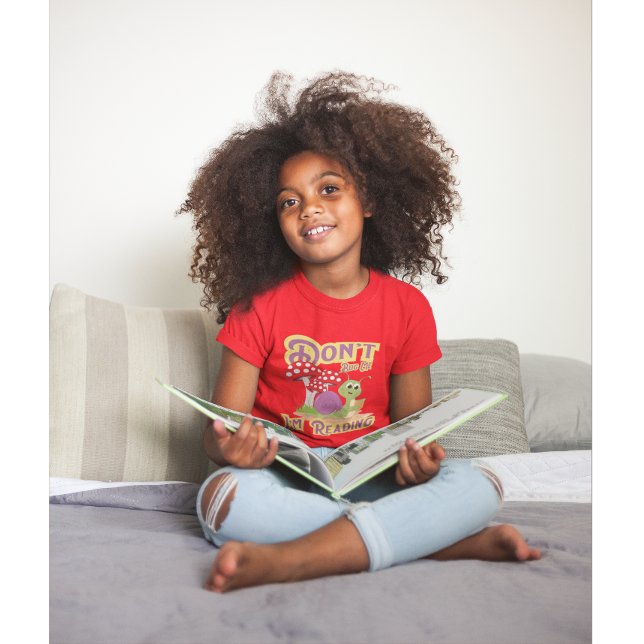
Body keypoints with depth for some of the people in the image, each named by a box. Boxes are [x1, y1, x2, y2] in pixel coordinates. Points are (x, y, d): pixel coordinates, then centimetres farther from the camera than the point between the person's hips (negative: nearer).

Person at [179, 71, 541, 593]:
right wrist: (229, 447, -30)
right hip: (283, 481, -1)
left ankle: (279, 561, -37)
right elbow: (221, 429, -3)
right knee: (222, 496, -35)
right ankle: (445, 540, -29)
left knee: (479, 486, -25)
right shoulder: (259, 307, -2)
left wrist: (418, 460, -21)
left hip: (373, 476, 1)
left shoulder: (407, 307, 1)